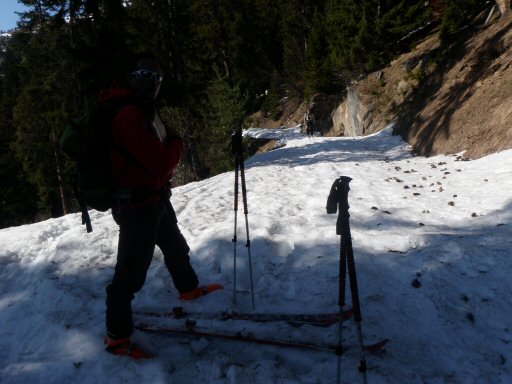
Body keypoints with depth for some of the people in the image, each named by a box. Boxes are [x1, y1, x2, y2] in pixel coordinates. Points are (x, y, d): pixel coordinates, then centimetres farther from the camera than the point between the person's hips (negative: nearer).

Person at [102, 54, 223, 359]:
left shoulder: (147, 111, 11)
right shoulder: (129, 115, -21)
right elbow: (162, 162, -25)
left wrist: (169, 146, -5)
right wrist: (176, 142, -7)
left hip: (156, 198, 11)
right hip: (137, 204, -10)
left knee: (176, 246, 28)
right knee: (131, 273, -2)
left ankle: (189, 288, 52)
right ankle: (117, 338, 13)